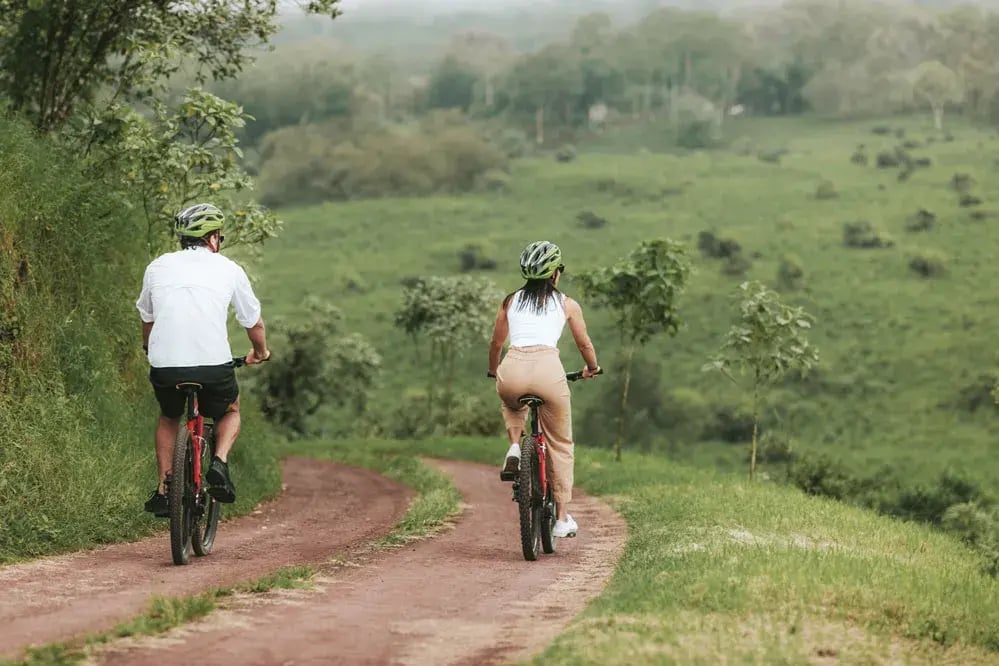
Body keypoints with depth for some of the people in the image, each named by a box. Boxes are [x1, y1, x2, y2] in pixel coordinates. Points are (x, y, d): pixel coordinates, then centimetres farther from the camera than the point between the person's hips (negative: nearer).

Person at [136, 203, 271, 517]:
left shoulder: (158, 266, 15)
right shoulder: (228, 269, 10)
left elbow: (147, 318, 29)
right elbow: (254, 322, 19)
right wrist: (260, 353, 40)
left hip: (164, 365, 2)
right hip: (213, 365, -2)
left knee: (168, 418, 30)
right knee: (230, 412, 28)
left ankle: (164, 490, 20)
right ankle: (219, 463, 1)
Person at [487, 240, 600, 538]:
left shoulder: (511, 301, 21)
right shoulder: (567, 304, 17)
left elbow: (496, 343, 31)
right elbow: (585, 345, 25)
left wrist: (493, 371, 50)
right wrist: (592, 368, 46)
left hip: (512, 369, 2)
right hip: (547, 368, -2)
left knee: (512, 405, 40)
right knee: (560, 444, 16)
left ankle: (514, 447, 11)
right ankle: (562, 518, 15)